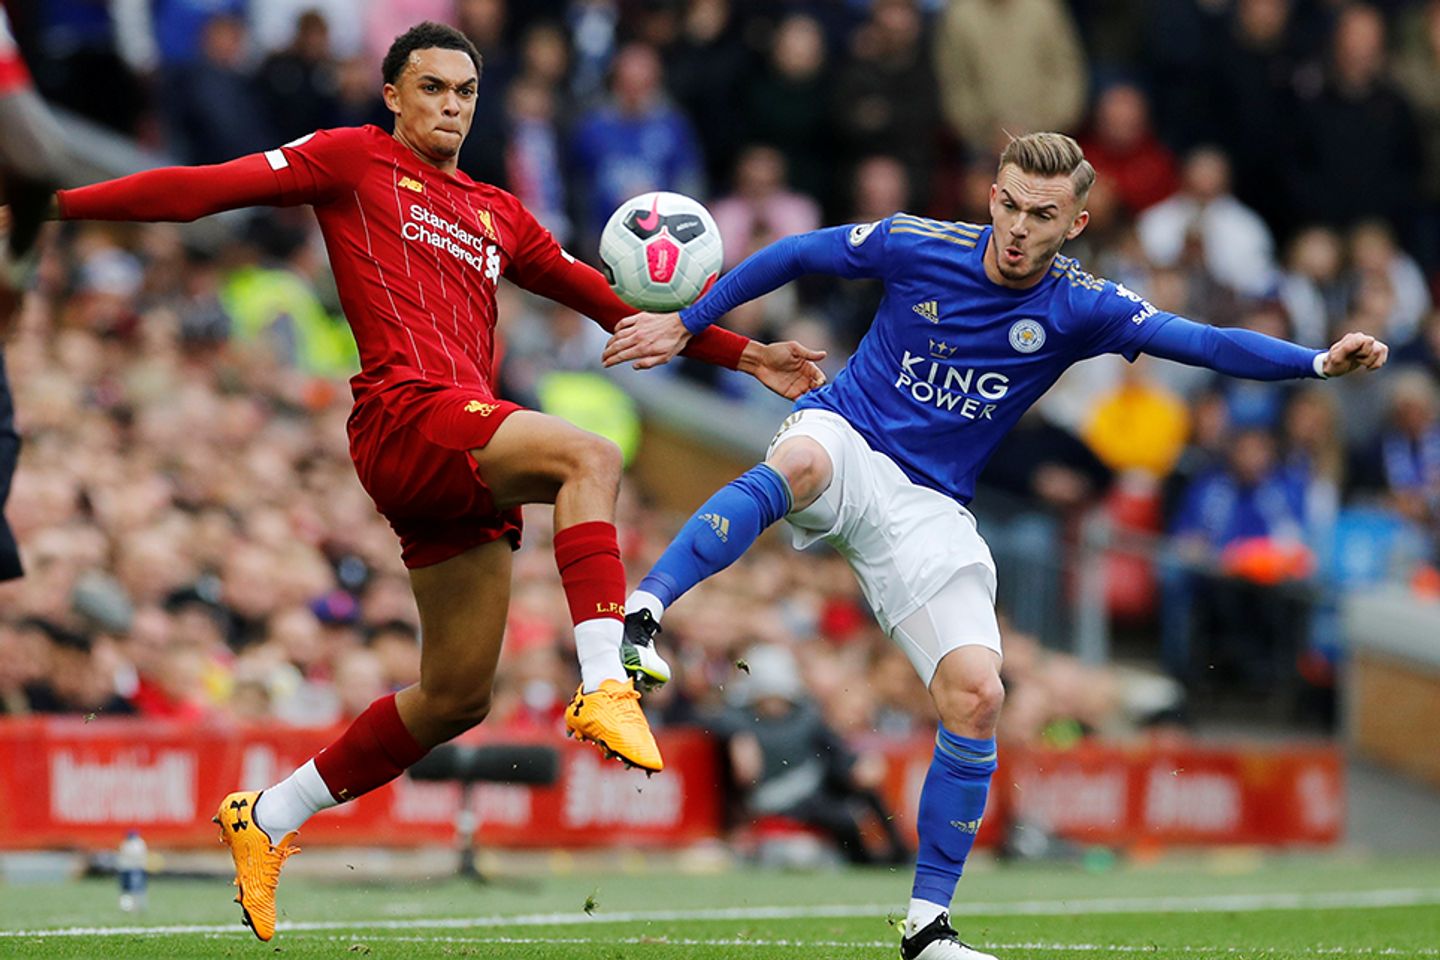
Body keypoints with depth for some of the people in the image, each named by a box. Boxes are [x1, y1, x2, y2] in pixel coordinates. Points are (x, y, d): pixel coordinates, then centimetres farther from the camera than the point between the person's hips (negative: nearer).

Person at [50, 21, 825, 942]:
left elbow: (614, 302, 30)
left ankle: (267, 819, 20)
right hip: (407, 411, -7)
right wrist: (53, 202, -2)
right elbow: (203, 189, 5)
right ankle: (607, 685, -41)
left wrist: (744, 355, 27)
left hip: (471, 456, 7)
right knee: (590, 457, -30)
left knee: (458, 699, 7)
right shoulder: (354, 160, 10)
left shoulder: (499, 217, 27)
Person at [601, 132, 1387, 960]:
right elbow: (795, 255, 8)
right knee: (800, 464, -41)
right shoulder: (919, 246, -7)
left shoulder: (1079, 308, -5)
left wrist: (1318, 362, -31)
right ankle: (638, 619, -49)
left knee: (976, 696, -12)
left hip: (929, 510, 2)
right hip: (843, 436, -2)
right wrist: (688, 324, 12)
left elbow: (1206, 343, -17)